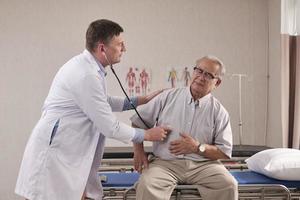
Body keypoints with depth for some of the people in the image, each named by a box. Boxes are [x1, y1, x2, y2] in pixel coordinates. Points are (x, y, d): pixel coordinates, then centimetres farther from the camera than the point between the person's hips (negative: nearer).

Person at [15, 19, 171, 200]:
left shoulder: (85, 66, 9)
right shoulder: (86, 75, -22)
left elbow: (103, 102, 25)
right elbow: (109, 127, -17)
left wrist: (141, 100, 19)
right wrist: (147, 134, -3)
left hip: (69, 153, 10)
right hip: (54, 154, -10)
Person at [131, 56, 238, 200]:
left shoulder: (219, 112, 5)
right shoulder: (168, 97, 6)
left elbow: (225, 152, 4)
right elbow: (138, 122, 13)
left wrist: (198, 147, -11)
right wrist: (139, 151, 2)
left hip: (202, 164, 1)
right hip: (165, 162, -1)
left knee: (229, 185, -23)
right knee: (147, 186, -31)